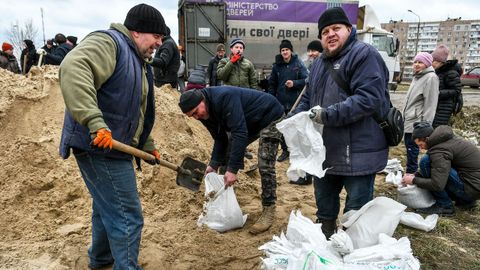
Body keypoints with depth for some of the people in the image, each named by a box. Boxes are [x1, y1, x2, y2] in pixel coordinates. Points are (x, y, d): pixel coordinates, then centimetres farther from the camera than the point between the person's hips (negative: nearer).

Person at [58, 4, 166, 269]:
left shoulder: (139, 62, 18)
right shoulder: (108, 42, -12)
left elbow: (138, 112, 24)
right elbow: (72, 68, -32)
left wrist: (147, 146, 24)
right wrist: (94, 122, -40)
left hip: (112, 147, 11)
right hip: (99, 146, -10)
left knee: (107, 207, 26)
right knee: (127, 217, -4)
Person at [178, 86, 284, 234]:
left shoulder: (224, 97, -36)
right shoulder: (205, 114, -8)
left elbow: (239, 133, -40)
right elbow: (220, 139, 0)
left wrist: (233, 169, -40)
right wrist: (214, 164, -13)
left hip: (270, 117, -8)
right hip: (249, 123, 9)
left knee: (265, 165, -18)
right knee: (225, 157, 5)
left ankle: (269, 211, -4)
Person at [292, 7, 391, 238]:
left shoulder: (364, 54, -11)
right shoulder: (320, 62, 14)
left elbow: (369, 98, -22)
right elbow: (308, 97, 21)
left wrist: (329, 115, -27)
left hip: (358, 153, -8)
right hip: (325, 151, 8)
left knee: (356, 212, 7)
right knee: (324, 205, 23)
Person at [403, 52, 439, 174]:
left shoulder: (430, 78, -12)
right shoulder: (416, 77, 16)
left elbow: (430, 103, -17)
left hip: (416, 121, -9)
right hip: (409, 119, 9)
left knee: (412, 148, -5)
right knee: (408, 145, 15)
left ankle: (410, 173, 3)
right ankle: (410, 171, 26)